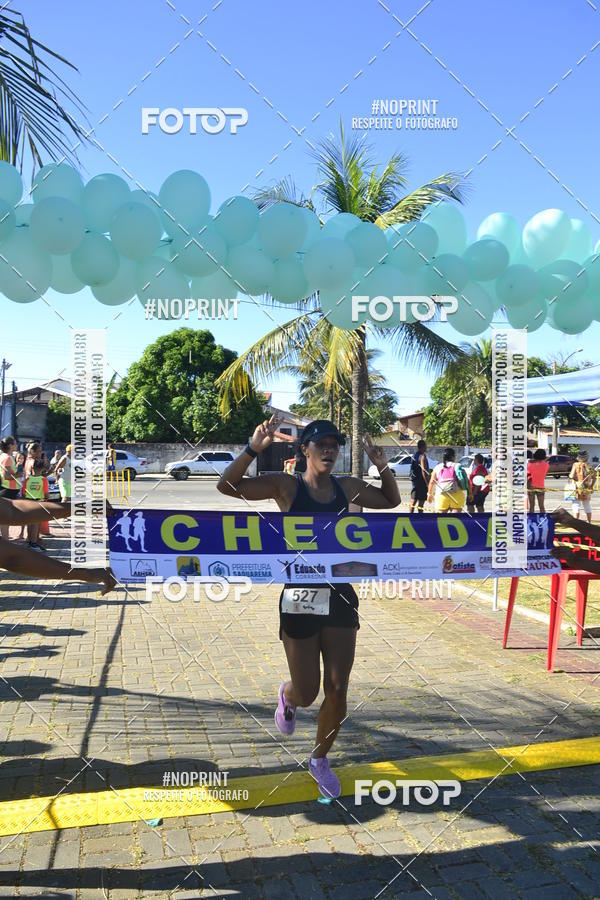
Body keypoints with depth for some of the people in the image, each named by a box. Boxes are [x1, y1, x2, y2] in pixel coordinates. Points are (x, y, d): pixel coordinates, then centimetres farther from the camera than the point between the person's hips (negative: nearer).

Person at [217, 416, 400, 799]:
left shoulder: (348, 487, 4)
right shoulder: (286, 485, -9)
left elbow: (391, 501, 19)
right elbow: (228, 485, -19)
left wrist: (383, 466, 2)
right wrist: (254, 448, -32)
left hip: (340, 597, 4)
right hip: (300, 599, -3)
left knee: (337, 690, 6)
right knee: (306, 693, 6)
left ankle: (320, 760, 32)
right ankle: (287, 696, 45)